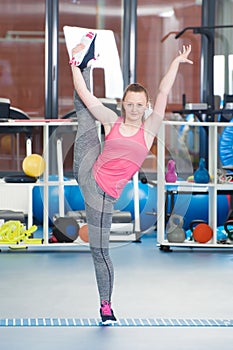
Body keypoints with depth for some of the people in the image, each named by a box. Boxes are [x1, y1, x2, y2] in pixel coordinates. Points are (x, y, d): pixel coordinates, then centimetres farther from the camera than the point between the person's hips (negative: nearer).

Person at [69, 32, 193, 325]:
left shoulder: (149, 128, -3)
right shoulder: (112, 122, 1)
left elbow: (163, 93, -9)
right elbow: (84, 95, -1)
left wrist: (176, 62, -13)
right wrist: (75, 65, -4)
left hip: (103, 194, -2)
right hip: (87, 173, 2)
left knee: (99, 251, 1)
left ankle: (106, 304, 15)